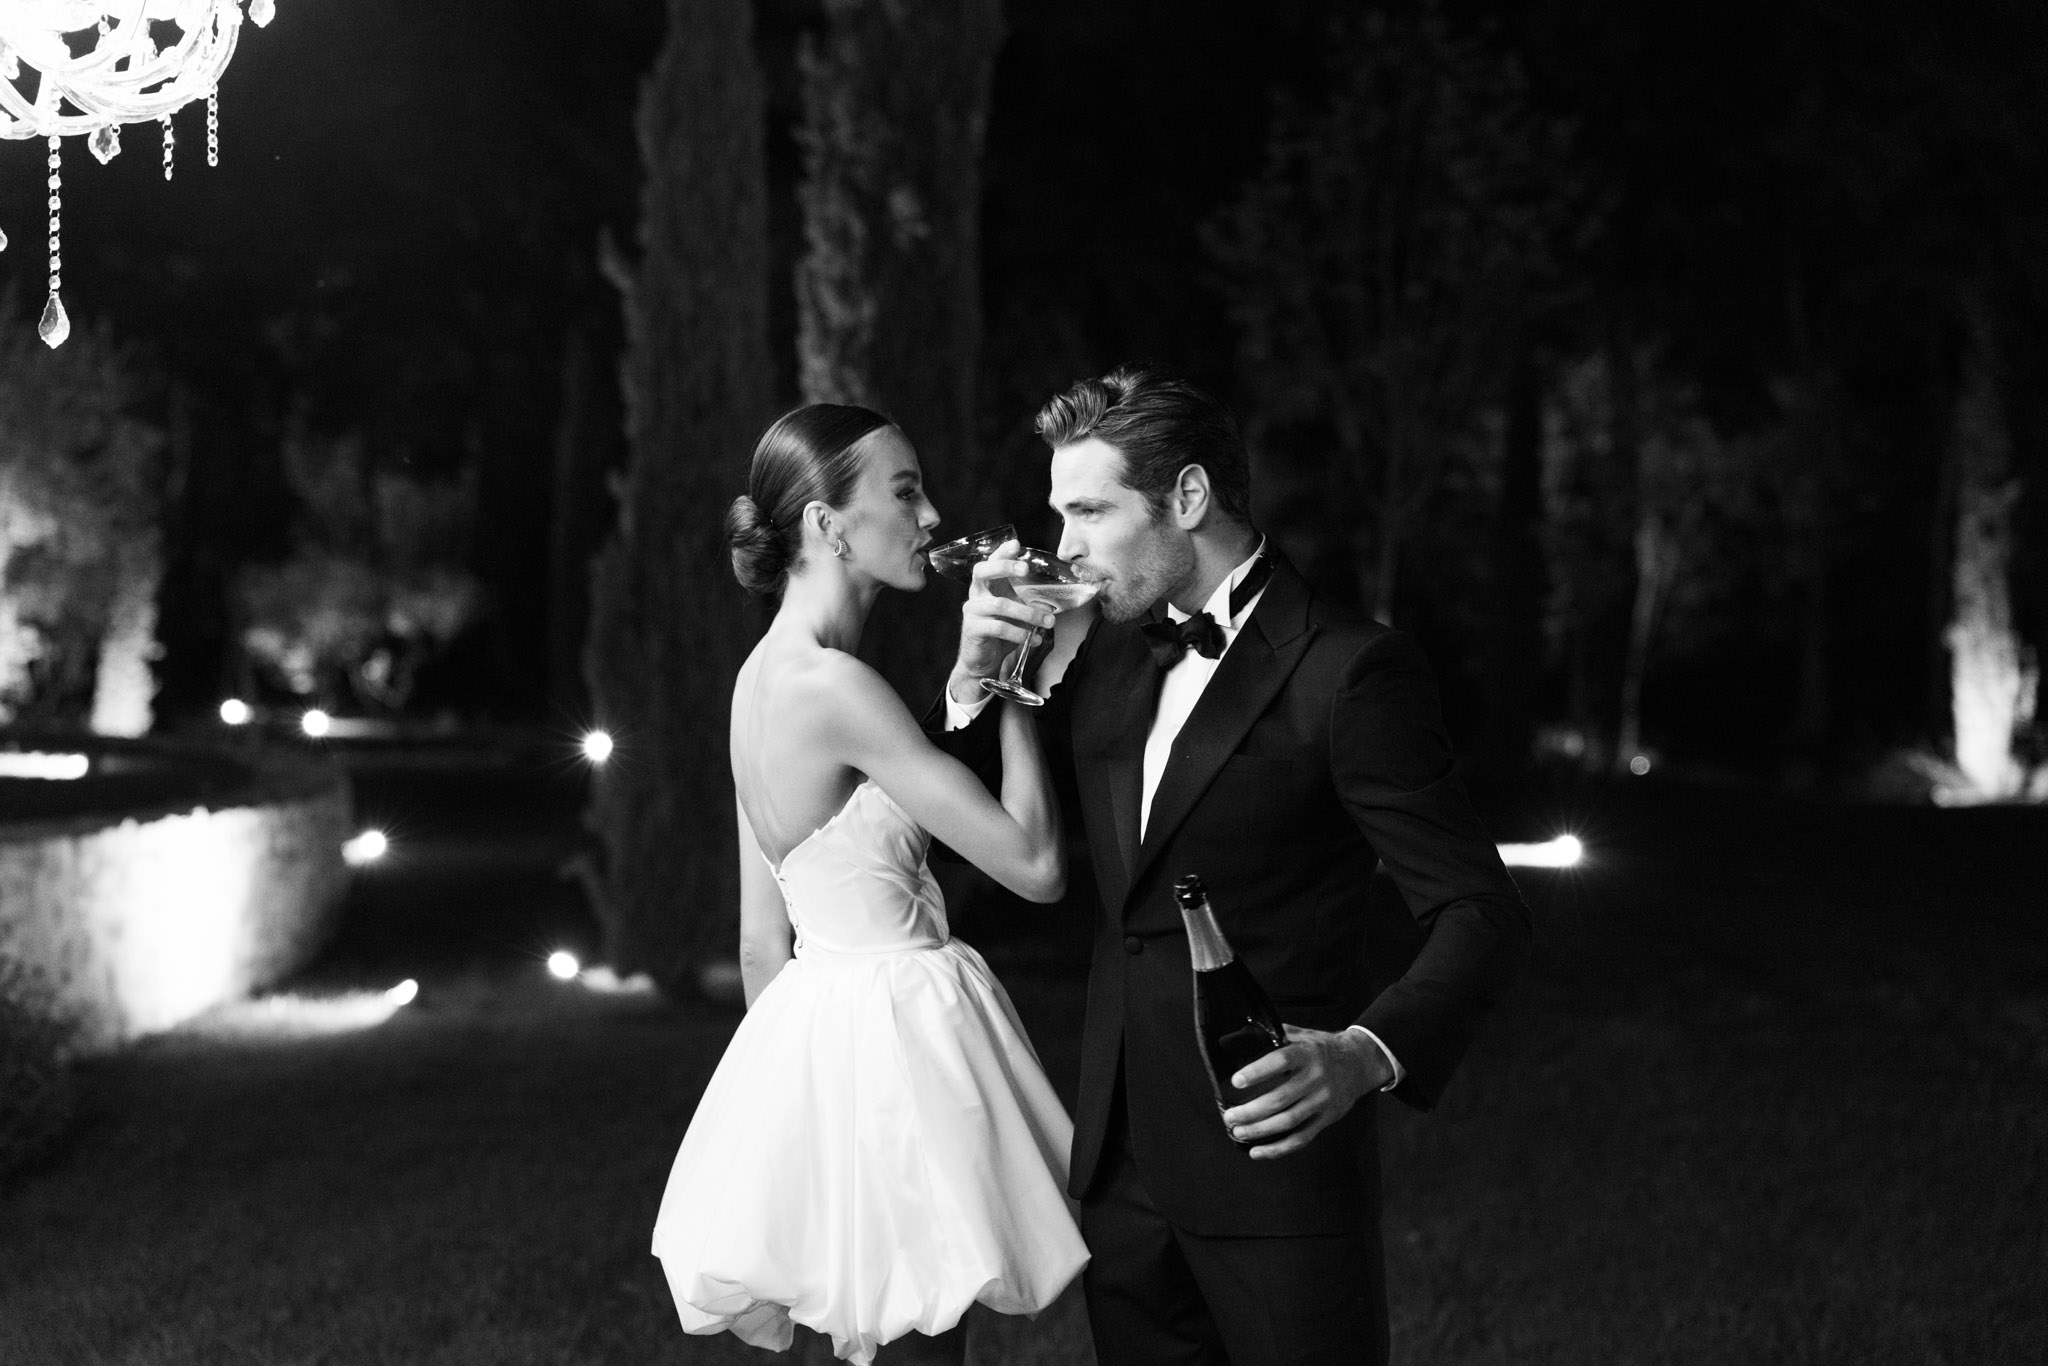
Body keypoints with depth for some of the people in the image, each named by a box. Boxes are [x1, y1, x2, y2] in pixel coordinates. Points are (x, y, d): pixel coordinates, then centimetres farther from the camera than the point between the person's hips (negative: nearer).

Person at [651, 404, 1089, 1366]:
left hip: (816, 1022, 9)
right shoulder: (835, 685, -18)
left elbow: (763, 943, 14)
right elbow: (1035, 865, -17)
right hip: (894, 1026, -9)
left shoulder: (763, 674, 10)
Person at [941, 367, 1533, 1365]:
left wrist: (1364, 1055, -33)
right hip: (1120, 1158, 7)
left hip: (1273, 1152, -7)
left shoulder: (1348, 670, -13)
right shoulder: (1110, 654, 9)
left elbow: (1478, 911, -16)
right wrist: (978, 675, -2)